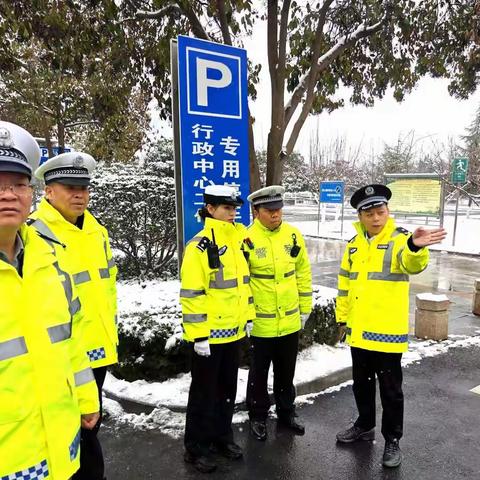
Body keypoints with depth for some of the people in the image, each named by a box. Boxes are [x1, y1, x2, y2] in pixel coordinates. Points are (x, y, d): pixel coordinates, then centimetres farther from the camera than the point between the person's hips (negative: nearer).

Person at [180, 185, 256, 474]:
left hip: (234, 331, 7)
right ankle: (196, 449, 27)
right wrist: (198, 334, -18)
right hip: (209, 334, -7)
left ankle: (223, 437, 39)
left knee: (228, 389, 20)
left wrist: (248, 317, 14)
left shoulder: (239, 239, 7)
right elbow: (191, 294, -18)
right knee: (204, 393, 9)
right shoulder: (199, 246, -16)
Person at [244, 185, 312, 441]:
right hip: (260, 323, -4)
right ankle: (258, 417, 34)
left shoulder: (293, 235, -1)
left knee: (286, 371, 20)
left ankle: (286, 413, 41)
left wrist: (305, 308, 9)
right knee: (259, 372, 15)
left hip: (290, 321, 4)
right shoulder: (247, 239, -14)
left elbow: (303, 274, 7)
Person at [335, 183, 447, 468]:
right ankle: (365, 426, 40)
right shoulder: (354, 244, 6)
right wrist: (343, 316, 14)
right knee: (362, 383, 20)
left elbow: (412, 264, -34)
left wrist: (416, 248, -56)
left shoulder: (399, 239, -11)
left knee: (390, 389, 9)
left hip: (387, 330, -5)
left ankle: (392, 440, 27)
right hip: (358, 330, 6)